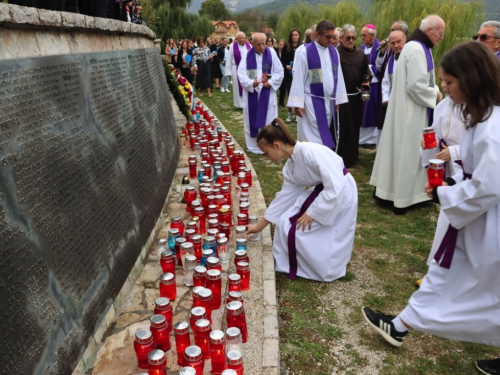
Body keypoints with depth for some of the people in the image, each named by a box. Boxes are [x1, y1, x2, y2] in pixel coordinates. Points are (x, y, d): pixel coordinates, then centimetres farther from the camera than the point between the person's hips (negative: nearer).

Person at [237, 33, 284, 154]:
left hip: (267, 92, -1)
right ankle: (254, 146, 18)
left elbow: (279, 72, 1)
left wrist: (271, 82, -13)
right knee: (252, 120, 6)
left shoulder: (271, 53, -1)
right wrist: (250, 83, -21)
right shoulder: (247, 55, 0)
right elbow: (241, 73, -5)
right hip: (251, 92, 1)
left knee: (268, 120, 1)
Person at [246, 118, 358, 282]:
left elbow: (335, 186, -29)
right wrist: (259, 226, 14)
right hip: (320, 192, 8)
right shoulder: (290, 166, 1)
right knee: (286, 224, 4)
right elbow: (284, 197, 10)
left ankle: (324, 268, 17)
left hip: (340, 195, -8)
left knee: (301, 230, -6)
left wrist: (311, 213, -19)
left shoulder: (311, 152, -28)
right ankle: (292, 264, 23)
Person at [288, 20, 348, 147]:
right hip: (312, 103, -5)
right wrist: (297, 104, -13)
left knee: (325, 136, 13)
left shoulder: (334, 52, 8)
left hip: (330, 102, 6)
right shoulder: (304, 52, -9)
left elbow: (338, 76, 11)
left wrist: (339, 99, 8)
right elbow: (298, 78, -10)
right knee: (314, 138, -3)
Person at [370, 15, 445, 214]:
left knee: (405, 149, 16)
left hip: (411, 109, 10)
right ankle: (402, 197, 9)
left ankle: (388, 187, 27)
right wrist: (435, 95, -11)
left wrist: (434, 91, 5)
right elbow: (416, 85, -26)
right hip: (411, 110, -10)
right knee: (408, 150, -2)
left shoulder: (421, 47, 13)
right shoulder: (416, 49, -21)